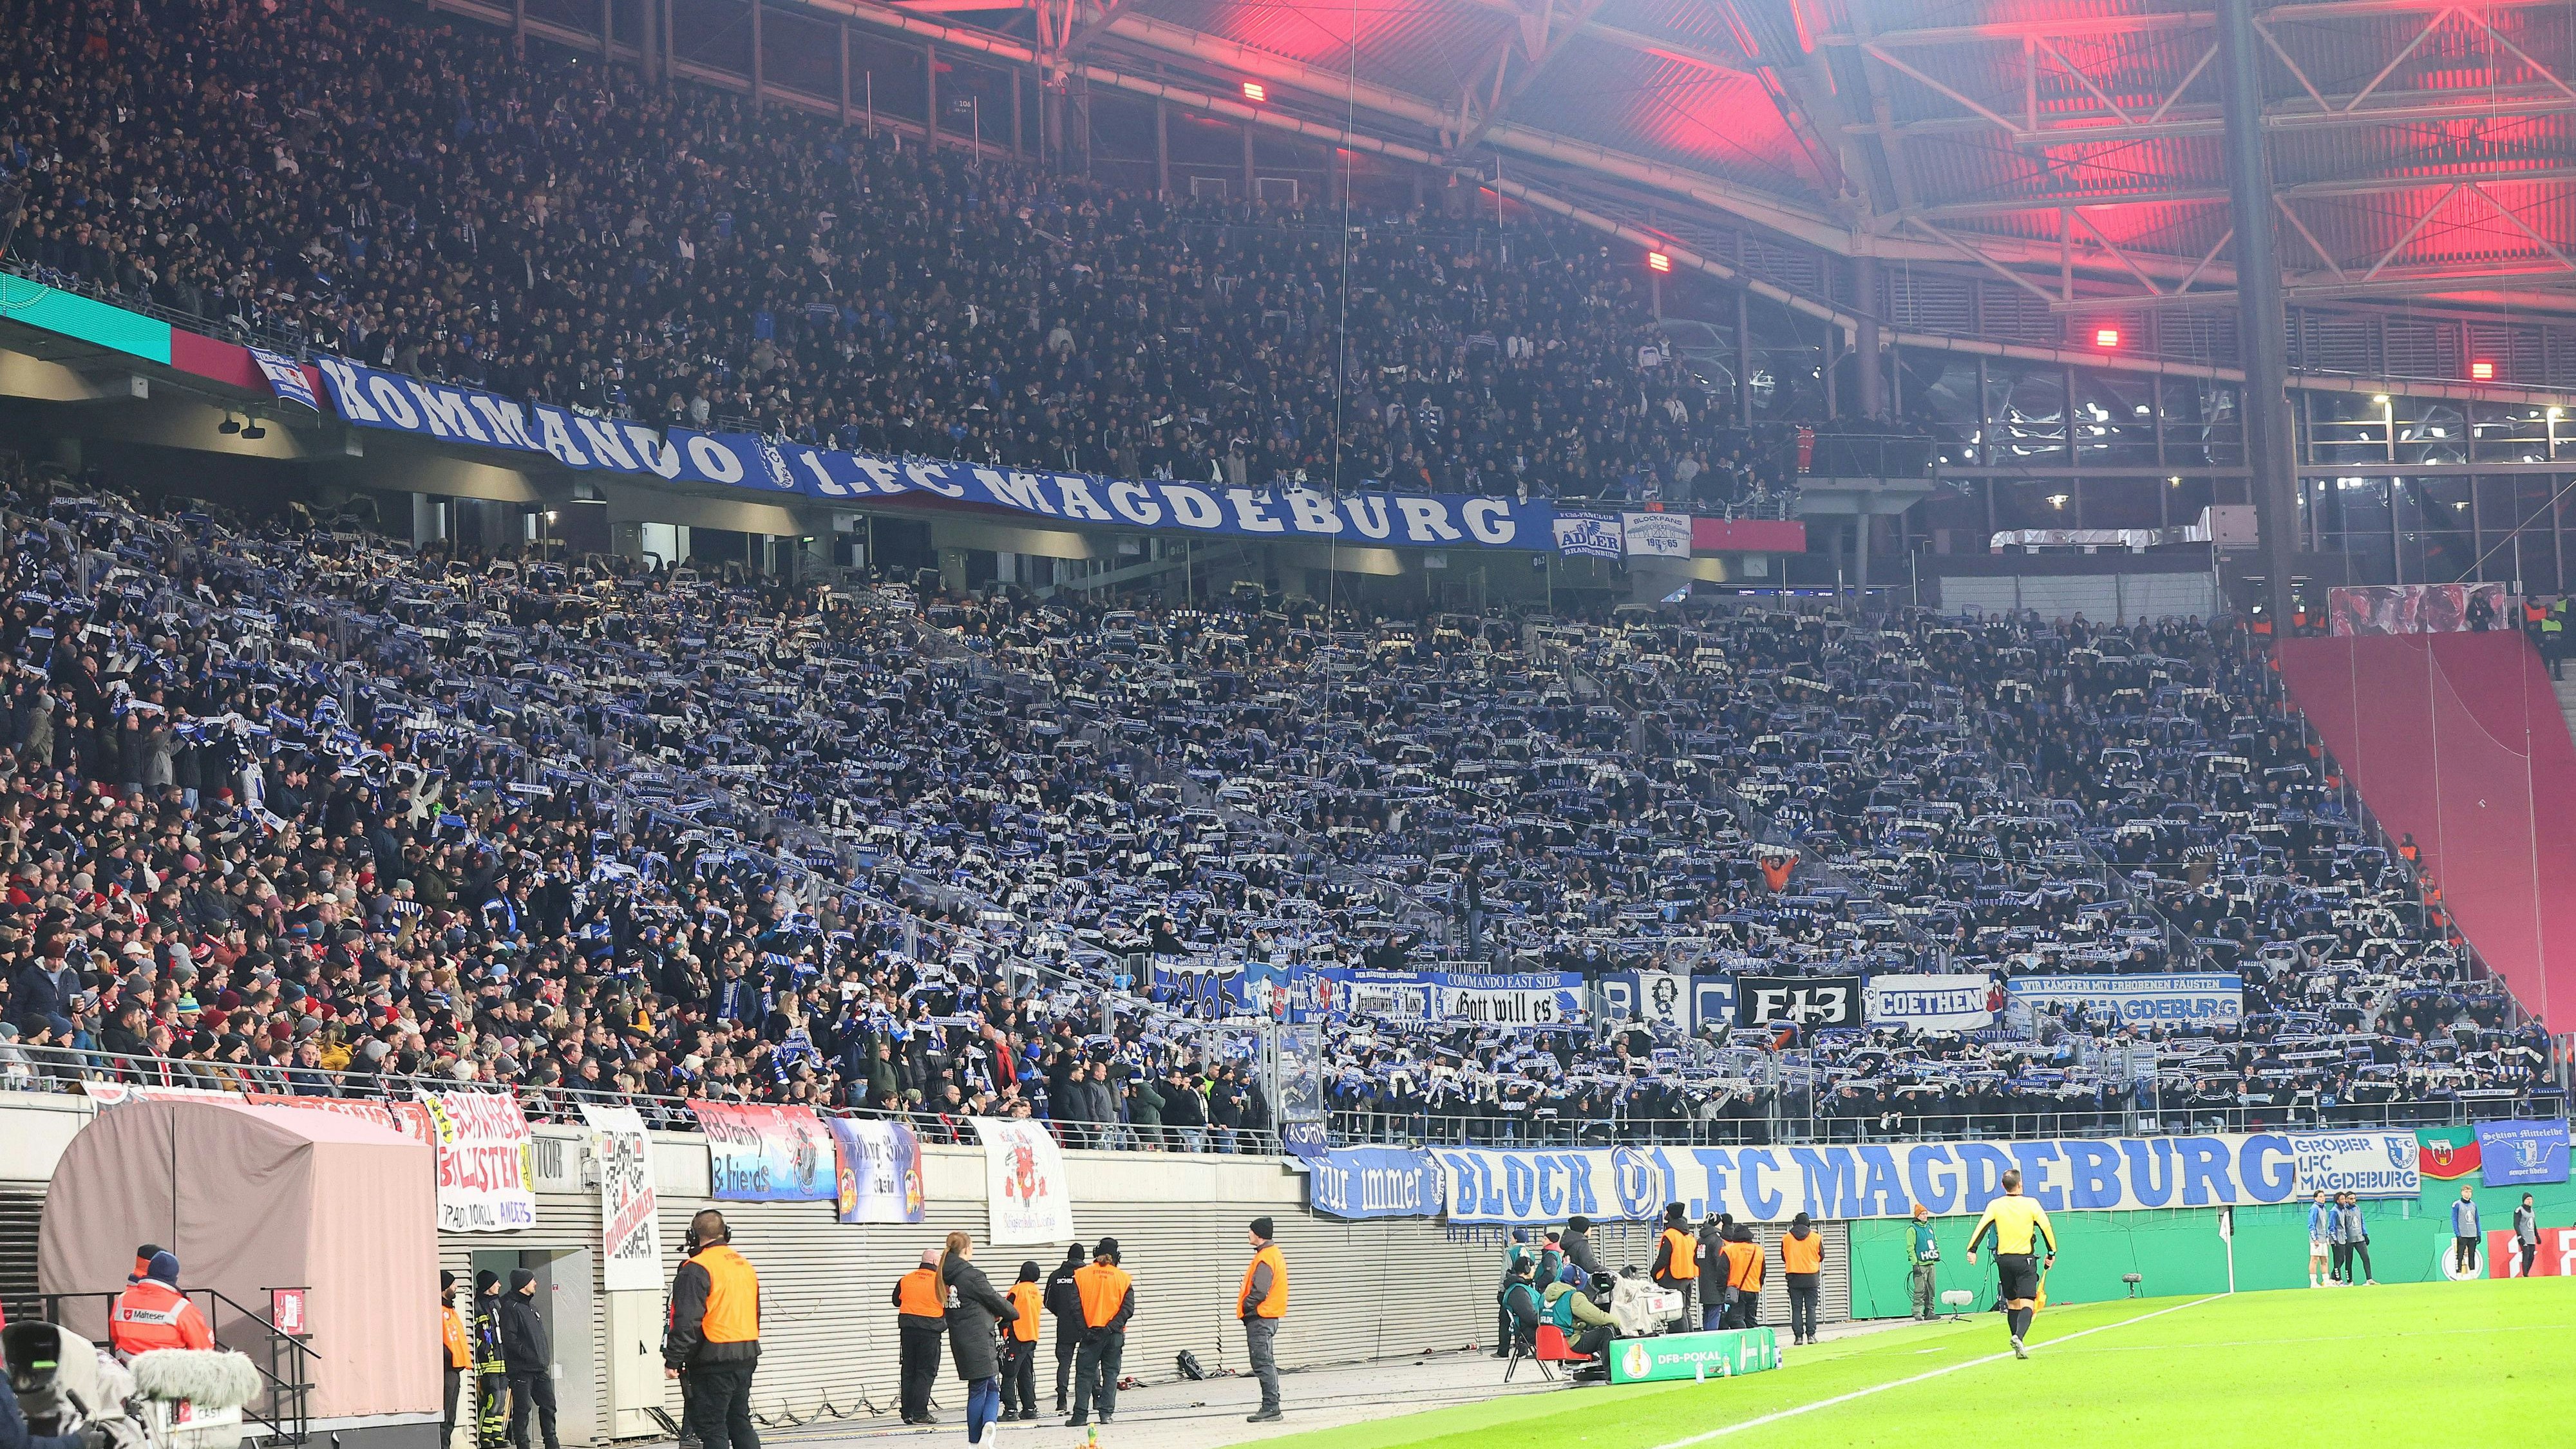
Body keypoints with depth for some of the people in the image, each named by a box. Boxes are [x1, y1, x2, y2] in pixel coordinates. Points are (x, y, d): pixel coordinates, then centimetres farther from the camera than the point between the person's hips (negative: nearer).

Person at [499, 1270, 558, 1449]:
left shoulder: (531, 1305, 18)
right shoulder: (510, 1307, -10)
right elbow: (509, 1338, -17)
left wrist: (545, 1357, 13)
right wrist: (528, 1354, -21)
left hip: (540, 1367, 8)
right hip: (521, 1368, -8)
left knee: (548, 1405, 9)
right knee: (522, 1408, -4)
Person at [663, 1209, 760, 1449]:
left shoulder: (697, 1269, -12)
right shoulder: (745, 1266, 15)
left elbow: (686, 1321, -18)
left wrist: (673, 1360, -15)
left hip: (714, 1363, -8)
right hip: (746, 1358, 8)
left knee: (713, 1428, -4)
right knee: (740, 1422, 15)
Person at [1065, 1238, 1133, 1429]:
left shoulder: (1081, 1275, 0)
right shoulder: (1123, 1278, 1)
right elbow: (1128, 1308, -7)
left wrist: (1085, 1329, -7)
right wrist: (1113, 1326, -10)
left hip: (1090, 1332, 0)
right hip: (1114, 1334, 0)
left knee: (1084, 1374, 4)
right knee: (1110, 1372, 9)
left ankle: (1080, 1415, 0)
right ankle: (1106, 1412, 2)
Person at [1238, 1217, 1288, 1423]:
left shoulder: (1265, 1258, -17)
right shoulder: (1272, 1254, 16)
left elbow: (1259, 1291, -24)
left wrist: (1245, 1307, -9)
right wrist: (1248, 1308, 12)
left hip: (1260, 1318, -11)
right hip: (1268, 1317, 11)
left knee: (1263, 1364, -10)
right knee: (1267, 1363, 15)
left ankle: (1271, 1408, -12)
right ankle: (1271, 1408, 19)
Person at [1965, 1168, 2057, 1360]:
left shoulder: (1995, 1205, 0)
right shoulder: (2031, 1205, -3)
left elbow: (1982, 1226, -11)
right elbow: (2046, 1228, -4)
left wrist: (1972, 1250, -14)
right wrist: (2051, 1253, 6)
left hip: (2004, 1260, 3)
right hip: (2026, 1261, -3)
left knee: (2012, 1303, 17)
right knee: (2027, 1304, -8)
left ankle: (2019, 1347, 21)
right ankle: (2019, 1337, -34)